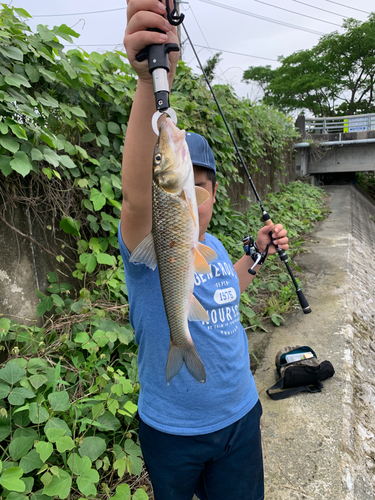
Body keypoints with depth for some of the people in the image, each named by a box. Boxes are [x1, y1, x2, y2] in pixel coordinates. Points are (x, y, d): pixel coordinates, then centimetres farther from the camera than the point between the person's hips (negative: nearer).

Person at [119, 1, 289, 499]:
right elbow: (137, 196, -46)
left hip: (239, 416, 5)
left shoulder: (213, 246, -4)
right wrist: (152, 80, -58)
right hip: (172, 432, -4)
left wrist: (258, 251, 3)